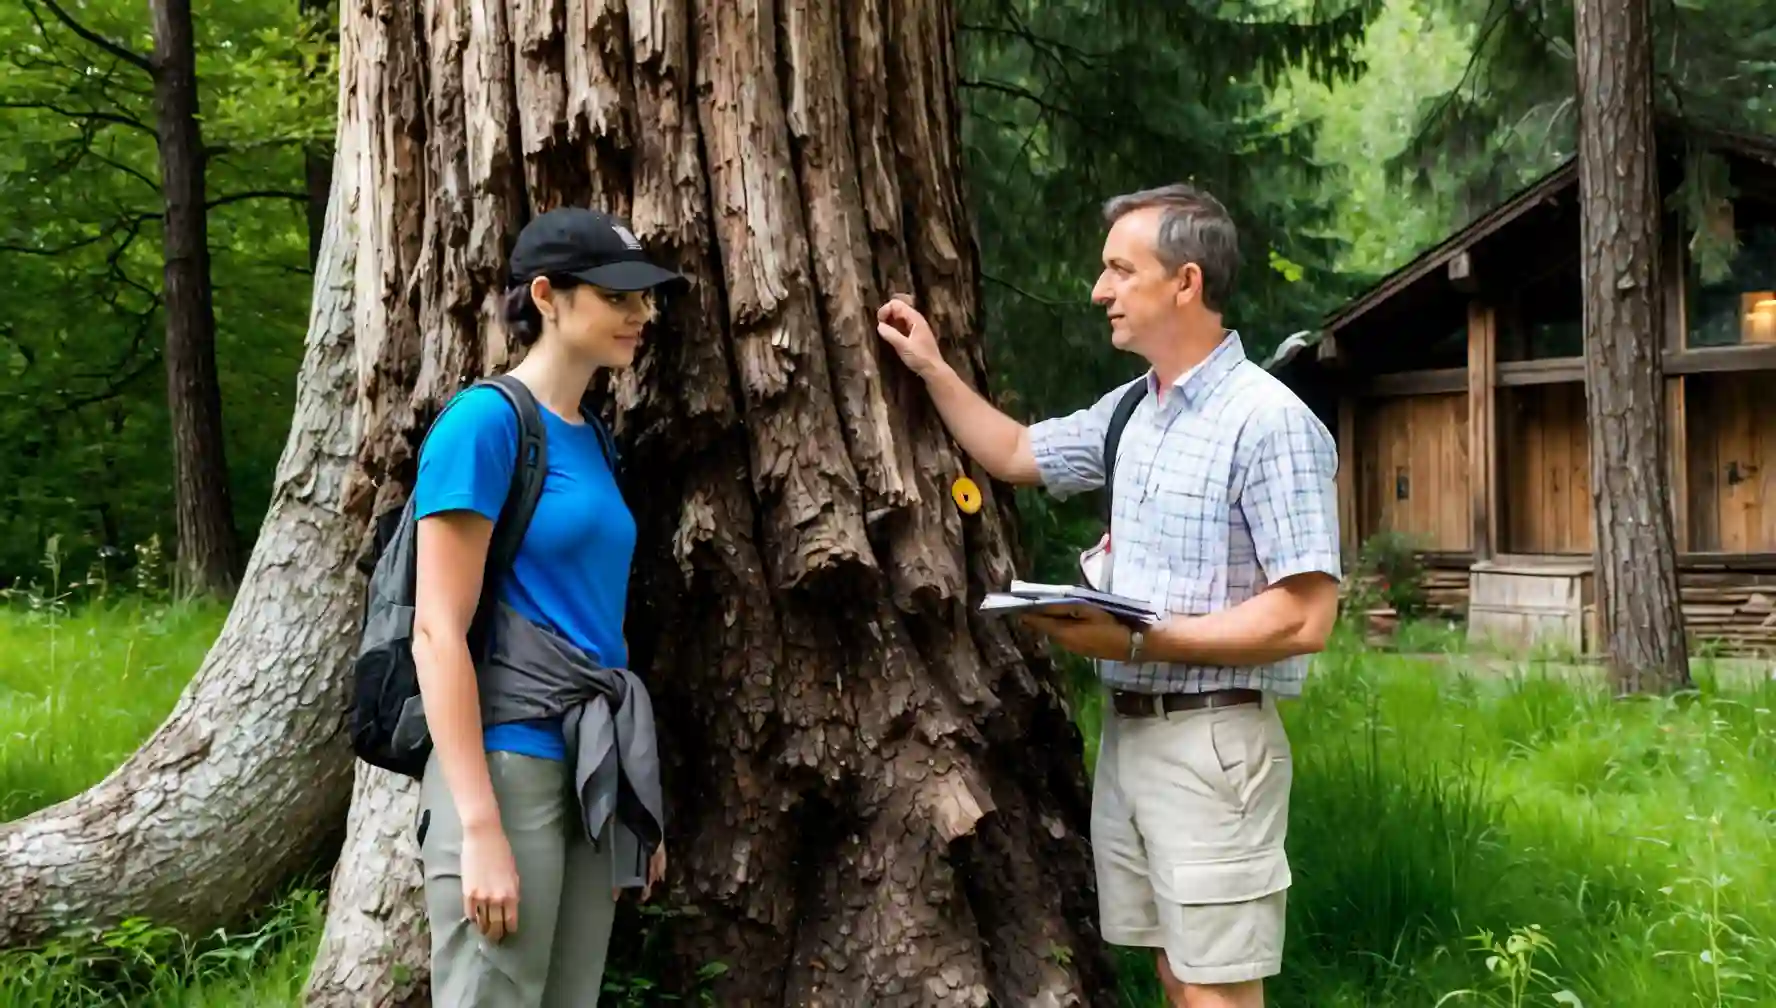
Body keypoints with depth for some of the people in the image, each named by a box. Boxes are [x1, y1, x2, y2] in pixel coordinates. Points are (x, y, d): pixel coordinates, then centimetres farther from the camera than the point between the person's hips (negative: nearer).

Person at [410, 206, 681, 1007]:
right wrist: (481, 828, -20)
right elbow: (437, 634, -15)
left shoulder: (592, 439, 14)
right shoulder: (486, 420, -10)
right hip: (507, 767, -8)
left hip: (592, 775, 8)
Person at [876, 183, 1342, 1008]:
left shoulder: (1269, 422, -16)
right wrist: (932, 369, 20)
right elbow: (1017, 454, 29)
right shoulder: (1130, 410, 10)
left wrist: (1140, 640, -21)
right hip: (1126, 730, 8)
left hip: (1210, 742, -8)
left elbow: (1304, 619, -20)